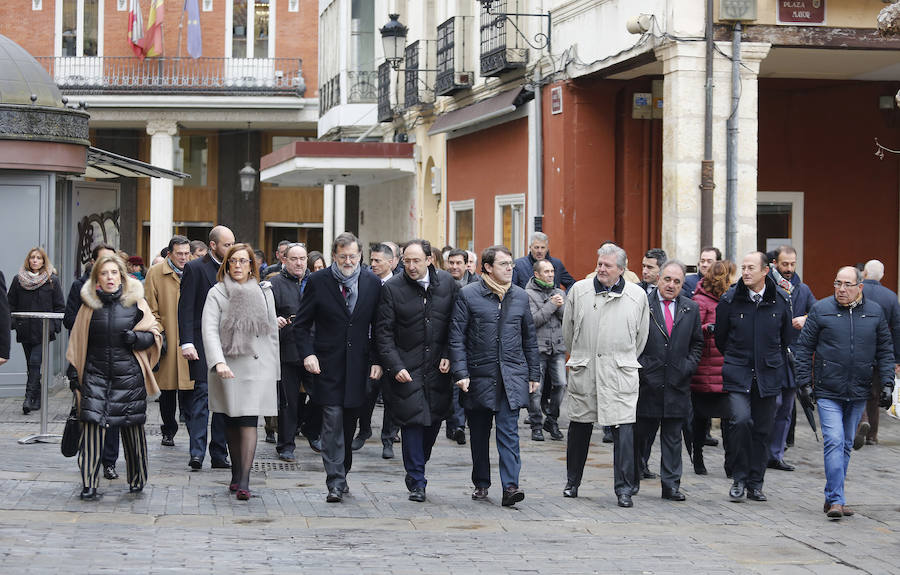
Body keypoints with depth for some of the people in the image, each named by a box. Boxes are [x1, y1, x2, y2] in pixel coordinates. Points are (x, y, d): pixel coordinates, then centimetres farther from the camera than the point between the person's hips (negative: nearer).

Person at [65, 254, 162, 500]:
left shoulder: (136, 302, 2)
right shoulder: (89, 305, 6)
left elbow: (154, 335, 7)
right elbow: (78, 341, 14)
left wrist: (136, 338, -13)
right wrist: (73, 372, 11)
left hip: (129, 376, -1)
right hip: (96, 375, 1)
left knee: (132, 429, 4)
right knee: (92, 427, -9)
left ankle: (137, 480, 21)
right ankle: (88, 486, -5)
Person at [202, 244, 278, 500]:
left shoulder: (264, 292, 8)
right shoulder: (217, 293, 1)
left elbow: (272, 332, 13)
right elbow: (210, 330, -11)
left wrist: (273, 370, 11)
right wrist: (218, 362, -25)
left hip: (256, 366, 0)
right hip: (227, 368, 0)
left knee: (249, 422, -10)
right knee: (231, 424, 6)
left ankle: (244, 482, -14)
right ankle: (236, 474, 19)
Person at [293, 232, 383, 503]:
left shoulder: (372, 283, 4)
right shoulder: (318, 281, -2)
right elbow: (302, 324, 3)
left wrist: (377, 360, 0)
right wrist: (308, 353, -10)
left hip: (359, 364, 2)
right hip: (328, 364, -2)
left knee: (350, 423, 9)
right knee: (333, 420, -9)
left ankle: (341, 473, 25)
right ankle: (335, 483, -8)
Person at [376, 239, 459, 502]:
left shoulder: (448, 283, 3)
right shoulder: (392, 289, -4)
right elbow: (383, 332, -4)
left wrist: (449, 356, -2)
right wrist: (395, 367, -12)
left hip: (439, 369, 3)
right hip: (406, 369, -3)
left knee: (434, 421, 7)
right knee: (413, 422, -5)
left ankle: (417, 468, 30)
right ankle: (417, 482, 3)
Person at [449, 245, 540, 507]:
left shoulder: (520, 296, 9)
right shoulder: (468, 295, -2)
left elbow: (529, 338, 16)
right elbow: (456, 337, -3)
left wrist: (534, 374, 13)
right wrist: (460, 372, -10)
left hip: (512, 377, 1)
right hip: (479, 376, -1)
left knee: (509, 432, -8)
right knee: (479, 434, 10)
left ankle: (510, 485, -13)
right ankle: (481, 483, 23)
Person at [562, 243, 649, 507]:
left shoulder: (637, 295, 3)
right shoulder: (579, 290, 5)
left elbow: (641, 336, 13)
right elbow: (568, 329, 15)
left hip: (620, 372, -1)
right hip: (583, 371, 1)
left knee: (623, 429, -9)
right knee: (579, 427, 10)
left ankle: (624, 488, -6)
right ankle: (572, 481, 25)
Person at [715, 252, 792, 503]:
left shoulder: (780, 300, 2)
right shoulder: (730, 300, -2)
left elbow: (786, 338, 15)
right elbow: (720, 338, 10)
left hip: (768, 375, 2)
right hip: (738, 374, -2)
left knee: (762, 430, 5)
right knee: (740, 420, -20)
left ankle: (755, 484, 17)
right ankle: (739, 478, -5)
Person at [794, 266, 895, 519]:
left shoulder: (875, 312, 5)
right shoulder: (821, 310, -2)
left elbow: (885, 351, 10)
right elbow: (804, 347, 2)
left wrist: (886, 384, 2)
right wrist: (805, 383, -4)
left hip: (858, 393, 3)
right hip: (828, 393, -3)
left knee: (846, 445, 11)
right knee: (834, 442, -13)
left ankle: (834, 497, 21)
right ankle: (836, 500, -14)